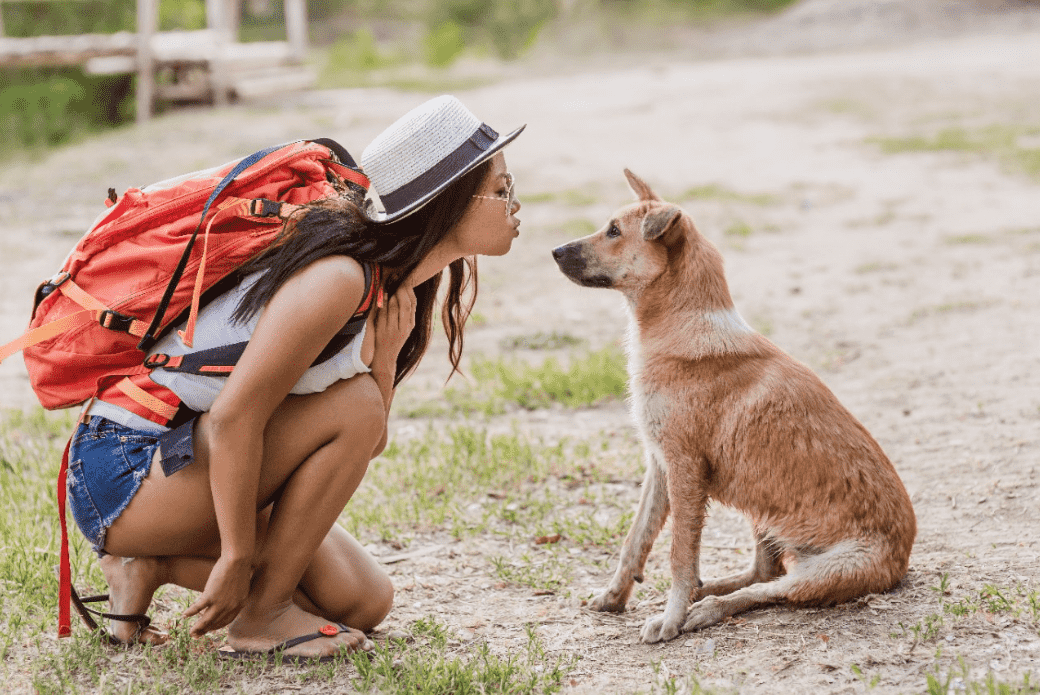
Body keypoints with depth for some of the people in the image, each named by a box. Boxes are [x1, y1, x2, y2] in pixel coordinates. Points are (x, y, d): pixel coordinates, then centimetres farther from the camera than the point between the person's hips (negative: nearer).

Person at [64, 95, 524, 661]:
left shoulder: (395, 284, 4)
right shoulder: (339, 277, -26)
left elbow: (366, 446, 4)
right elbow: (232, 418, -29)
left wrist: (385, 357, -13)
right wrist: (237, 559, -22)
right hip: (123, 473, -9)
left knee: (365, 602, 7)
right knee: (353, 404, -24)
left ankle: (156, 565, 11)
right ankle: (261, 617, -13)